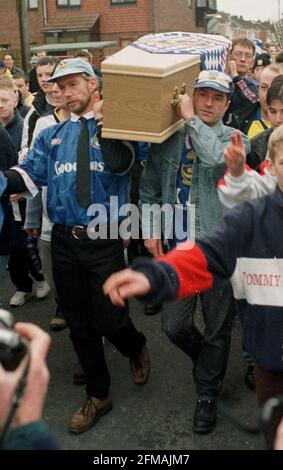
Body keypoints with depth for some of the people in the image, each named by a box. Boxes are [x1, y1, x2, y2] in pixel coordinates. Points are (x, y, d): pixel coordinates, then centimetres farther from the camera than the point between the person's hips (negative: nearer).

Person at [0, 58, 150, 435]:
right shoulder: (53, 134, 11)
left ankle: (137, 348, 39)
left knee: (109, 320, 1)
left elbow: (119, 164, -21)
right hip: (64, 241, 4)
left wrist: (103, 120, -18)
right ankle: (98, 395, 33)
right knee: (79, 324, 14)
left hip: (104, 241, -4)